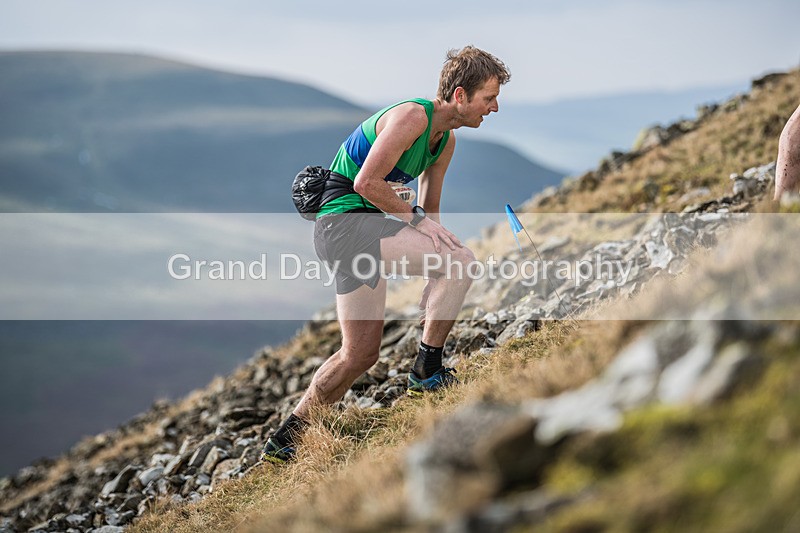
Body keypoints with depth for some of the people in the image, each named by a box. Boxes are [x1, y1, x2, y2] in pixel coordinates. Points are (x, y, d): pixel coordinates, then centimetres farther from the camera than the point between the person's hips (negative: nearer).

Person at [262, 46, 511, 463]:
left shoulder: (446, 139, 14)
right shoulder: (412, 116, -15)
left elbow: (429, 210, 18)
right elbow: (366, 183, -21)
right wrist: (415, 217, -14)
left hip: (370, 225, 10)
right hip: (346, 222, -10)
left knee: (361, 354, 7)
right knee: (460, 259, -23)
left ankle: (285, 441, 15)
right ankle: (427, 372, -13)